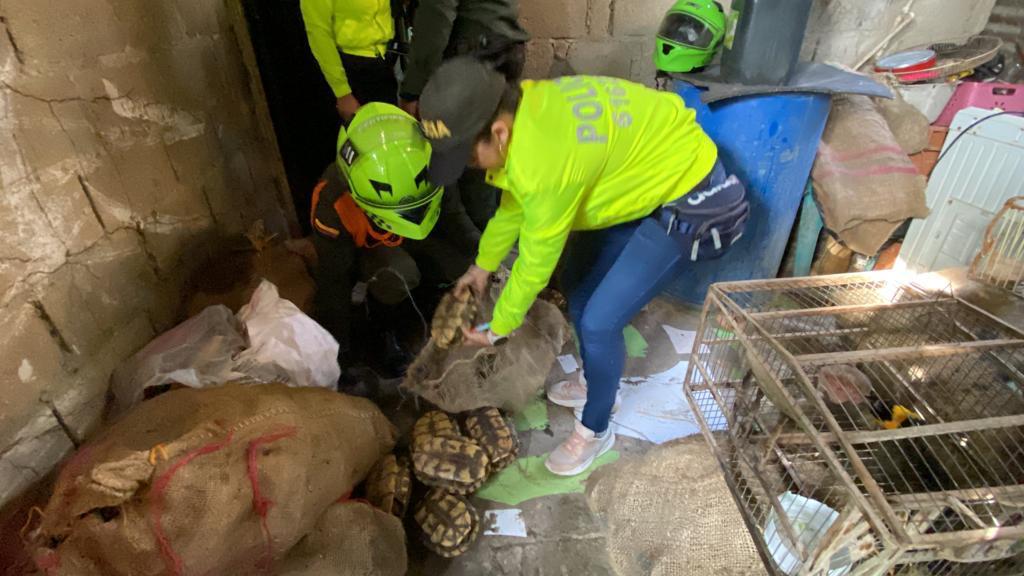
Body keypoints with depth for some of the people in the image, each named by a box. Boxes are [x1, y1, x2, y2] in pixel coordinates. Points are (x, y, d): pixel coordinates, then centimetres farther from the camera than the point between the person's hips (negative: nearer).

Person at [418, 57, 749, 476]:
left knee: (598, 322, -9)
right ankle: (598, 385, 38)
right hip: (650, 174, 9)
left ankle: (595, 431, 18)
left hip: (695, 201, -9)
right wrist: (483, 264, 20)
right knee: (578, 285, 15)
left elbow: (536, 262, -21)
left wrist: (497, 329, -4)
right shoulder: (522, 108, -8)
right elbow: (515, 202, 8)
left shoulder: (545, 162, -36)